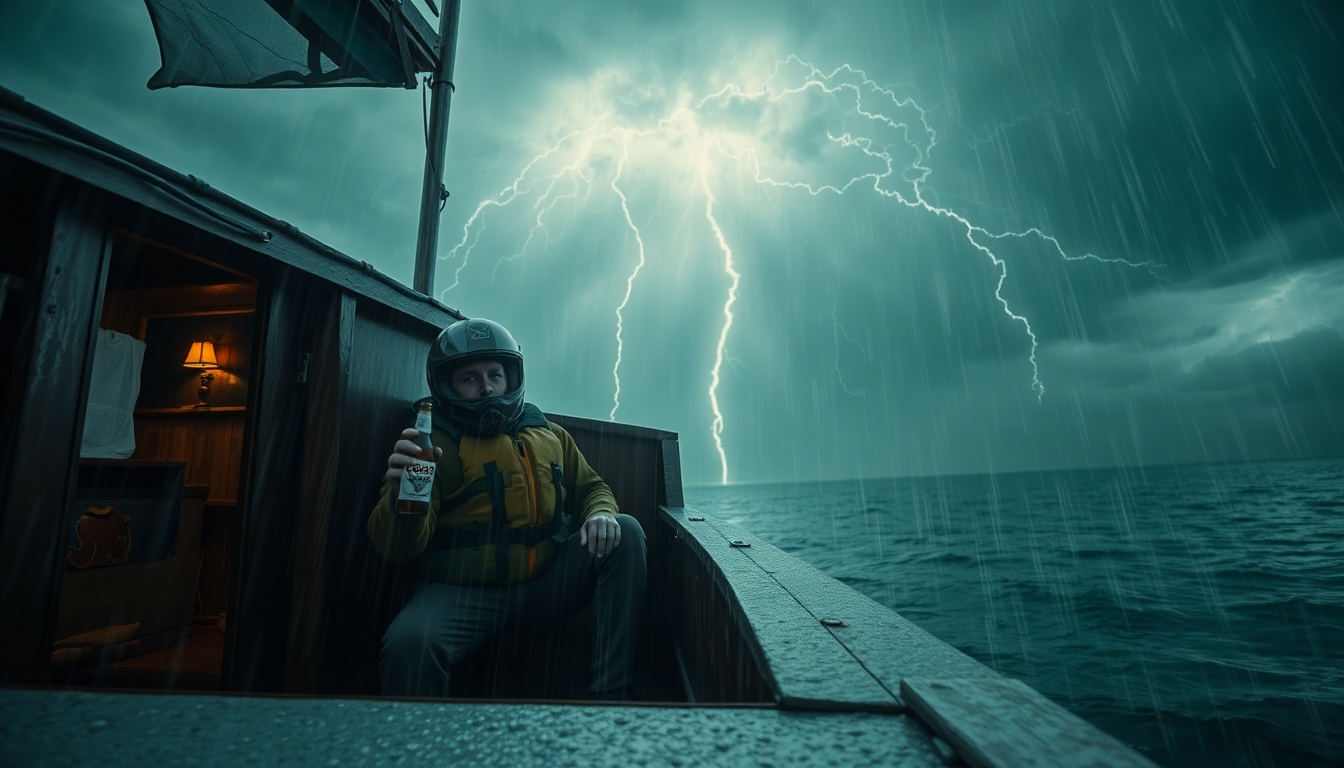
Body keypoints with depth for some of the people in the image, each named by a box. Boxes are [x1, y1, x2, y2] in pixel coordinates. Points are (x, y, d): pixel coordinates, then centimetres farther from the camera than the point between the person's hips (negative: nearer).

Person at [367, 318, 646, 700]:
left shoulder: (550, 435, 10)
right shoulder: (433, 443, -3)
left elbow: (591, 487, 18)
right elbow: (398, 548, -11)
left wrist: (601, 513, -6)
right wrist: (401, 495, -34)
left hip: (547, 583, 4)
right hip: (465, 592, -3)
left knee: (626, 531, -15)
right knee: (408, 641, -34)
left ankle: (611, 690, -11)